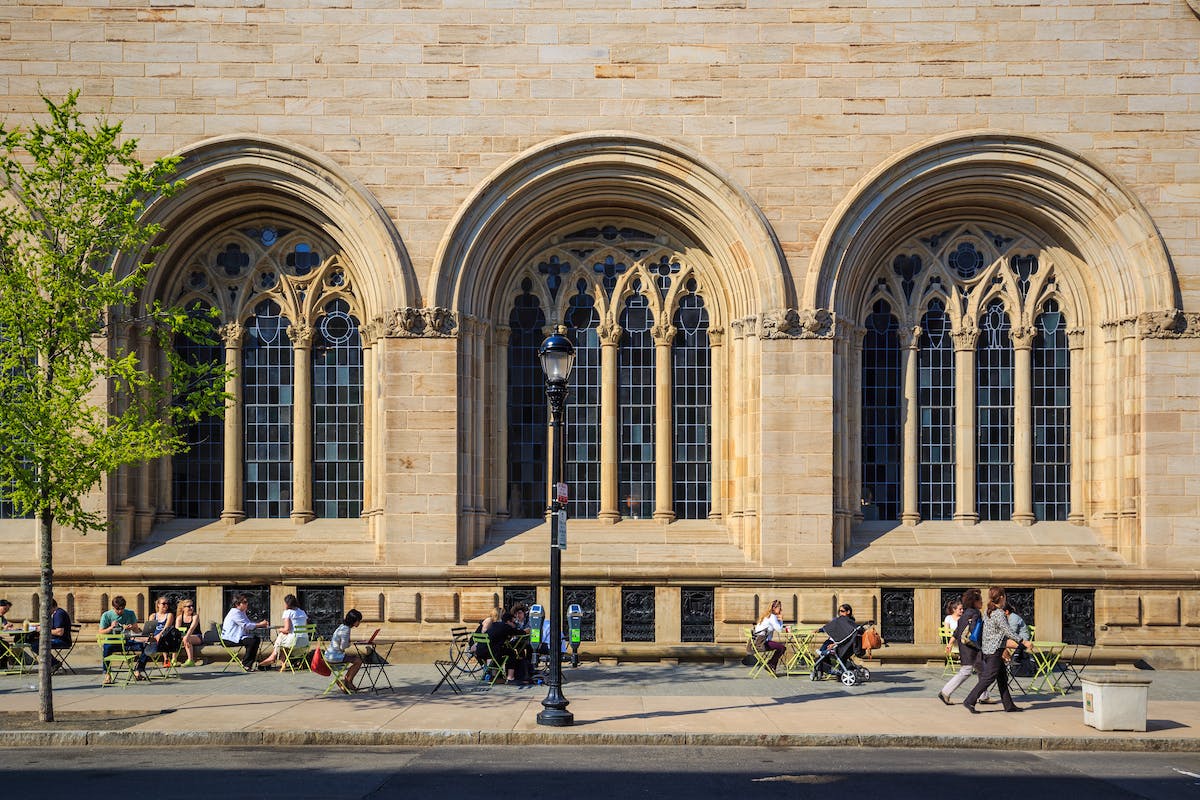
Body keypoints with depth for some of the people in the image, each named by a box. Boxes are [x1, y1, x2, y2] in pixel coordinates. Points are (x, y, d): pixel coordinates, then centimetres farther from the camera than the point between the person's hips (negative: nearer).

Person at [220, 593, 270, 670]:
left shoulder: (242, 612, 17)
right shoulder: (235, 613, -16)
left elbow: (250, 623, 15)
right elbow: (246, 626, -21)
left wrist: (262, 623, -1)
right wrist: (260, 625, -14)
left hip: (237, 637, 11)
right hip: (229, 640, -11)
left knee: (257, 639, -1)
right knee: (252, 641, -24)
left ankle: (250, 663, 1)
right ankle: (246, 664, -13)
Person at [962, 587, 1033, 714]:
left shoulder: (988, 613, 12)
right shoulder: (999, 614, -17)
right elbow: (1008, 632, -22)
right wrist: (1023, 642, -20)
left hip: (987, 650, 10)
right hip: (995, 651, -10)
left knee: (1002, 677, 13)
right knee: (988, 678, -6)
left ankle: (1009, 705, 16)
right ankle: (970, 701, -6)